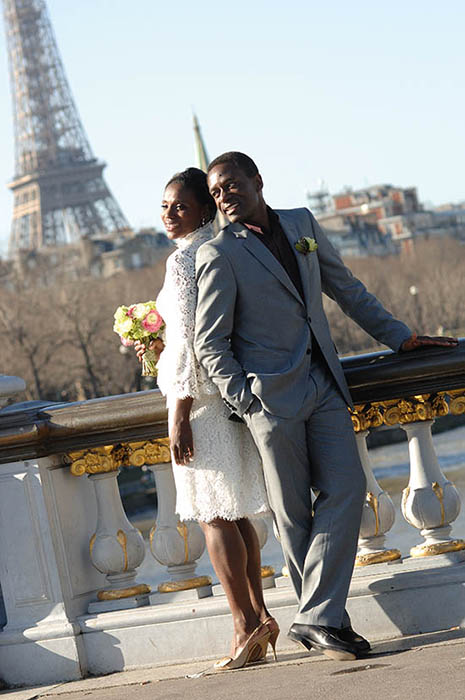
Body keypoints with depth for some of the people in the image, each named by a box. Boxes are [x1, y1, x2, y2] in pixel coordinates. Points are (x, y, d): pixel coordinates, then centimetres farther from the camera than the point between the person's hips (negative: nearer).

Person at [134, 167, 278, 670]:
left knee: (213, 515, -3)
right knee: (235, 514, 14)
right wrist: (161, 348, 19)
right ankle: (259, 617, 15)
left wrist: (180, 415, -17)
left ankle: (246, 625, -2)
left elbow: (191, 341, -18)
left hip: (202, 394, -9)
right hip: (232, 392, 9)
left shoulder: (184, 260, -14)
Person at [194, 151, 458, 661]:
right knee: (293, 513, 0)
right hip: (272, 395, -5)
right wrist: (244, 401, -11)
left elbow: (347, 289, 21)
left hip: (323, 386, 5)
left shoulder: (301, 224, 12)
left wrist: (399, 337, 21)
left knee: (345, 489, -7)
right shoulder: (219, 254, -3)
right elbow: (209, 342, -4)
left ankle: (317, 618, -6)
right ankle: (320, 619, 9)